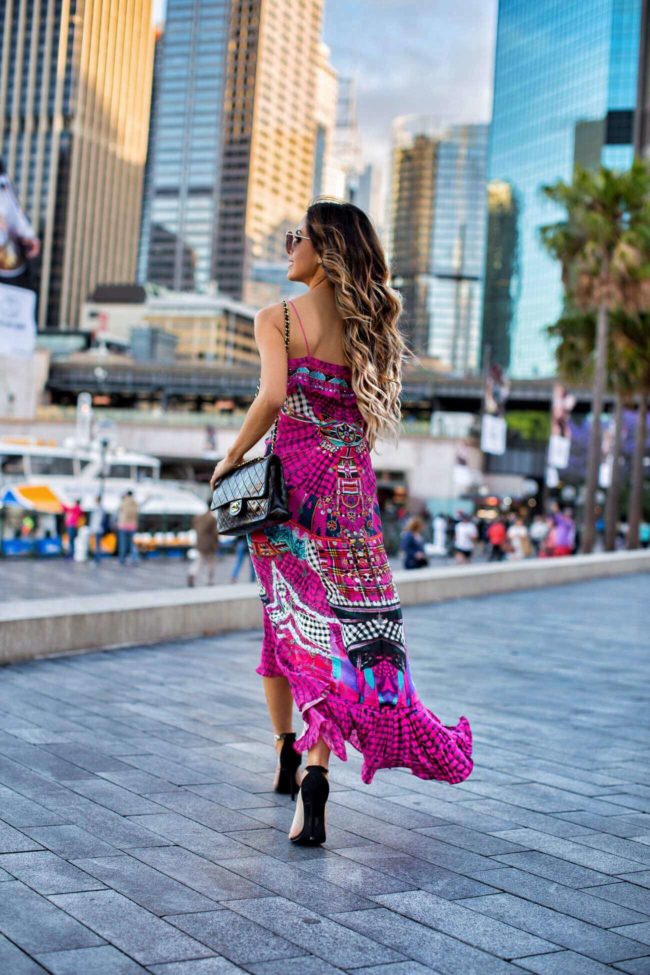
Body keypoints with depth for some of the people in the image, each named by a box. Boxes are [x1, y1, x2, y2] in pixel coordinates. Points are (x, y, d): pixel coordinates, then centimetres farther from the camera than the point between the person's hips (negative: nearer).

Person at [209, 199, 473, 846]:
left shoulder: (278, 319, -5)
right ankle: (316, 769, -17)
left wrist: (232, 457, -7)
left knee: (285, 617, 14)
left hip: (289, 482, -2)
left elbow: (272, 396, -19)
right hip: (351, 487, 2)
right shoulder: (370, 326, 9)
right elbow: (374, 415, 10)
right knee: (343, 622, -2)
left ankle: (287, 757, 26)